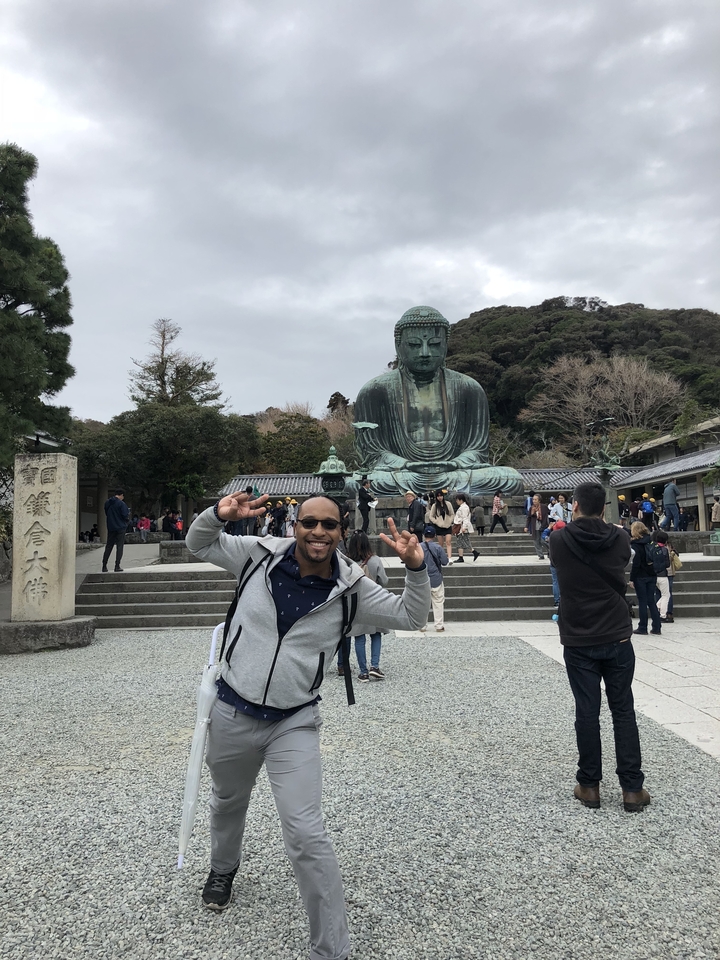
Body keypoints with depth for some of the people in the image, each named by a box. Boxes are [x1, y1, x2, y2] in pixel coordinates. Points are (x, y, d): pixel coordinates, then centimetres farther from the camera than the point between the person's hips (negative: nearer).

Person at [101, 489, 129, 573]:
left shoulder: (107, 502, 7)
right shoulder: (121, 503, -13)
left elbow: (106, 513, 18)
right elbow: (125, 515, -15)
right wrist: (128, 513, 6)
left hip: (110, 528, 6)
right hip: (120, 528, -5)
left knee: (108, 547, 11)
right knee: (120, 546, 0)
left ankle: (104, 566, 11)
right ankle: (117, 566, -4)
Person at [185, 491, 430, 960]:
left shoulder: (351, 587, -12)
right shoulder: (259, 555, -12)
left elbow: (410, 616, -7)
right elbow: (199, 544, 1)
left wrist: (416, 568, -25)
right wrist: (218, 514, -21)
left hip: (294, 724, -2)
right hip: (232, 713, 3)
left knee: (307, 835, -9)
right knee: (228, 802, 29)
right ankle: (224, 868, 62)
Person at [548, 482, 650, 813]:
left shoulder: (559, 540, -9)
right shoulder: (620, 539, -4)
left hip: (579, 642, -1)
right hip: (618, 638, 1)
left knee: (587, 713, 6)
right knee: (623, 712, 9)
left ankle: (589, 786, 15)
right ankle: (632, 788, 14)